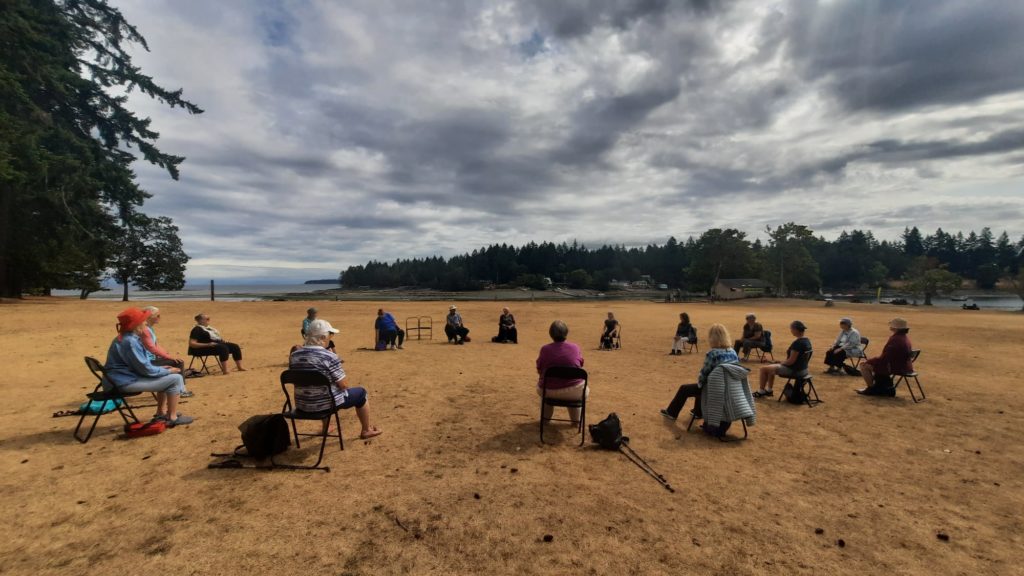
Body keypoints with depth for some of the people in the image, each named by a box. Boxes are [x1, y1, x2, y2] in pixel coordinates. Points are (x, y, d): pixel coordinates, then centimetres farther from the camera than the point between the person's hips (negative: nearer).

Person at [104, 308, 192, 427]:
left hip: (125, 377, 11)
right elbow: (146, 369, -20)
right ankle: (172, 417, -4)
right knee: (175, 379, -13)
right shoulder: (130, 341, -22)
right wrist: (168, 371, -7)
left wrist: (161, 368, 10)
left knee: (166, 376, 23)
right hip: (125, 382, -11)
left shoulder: (126, 338, 12)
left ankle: (161, 413, 25)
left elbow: (142, 364, 19)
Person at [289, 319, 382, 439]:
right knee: (360, 392, 17)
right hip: (326, 404, -6)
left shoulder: (293, 356, -2)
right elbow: (344, 385, -15)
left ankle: (325, 427, 49)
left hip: (302, 405, 7)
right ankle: (366, 430, 30)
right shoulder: (329, 356, -21)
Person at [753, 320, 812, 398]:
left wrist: (781, 363, -5)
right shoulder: (807, 341, 4)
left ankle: (760, 392, 14)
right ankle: (768, 390, 32)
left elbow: (791, 361, -24)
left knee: (763, 369, 1)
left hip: (794, 370, -10)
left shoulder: (797, 343, -26)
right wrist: (783, 362, 11)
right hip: (802, 368, 10)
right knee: (770, 368, 25)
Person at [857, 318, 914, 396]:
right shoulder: (906, 338, 6)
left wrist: (868, 361, -11)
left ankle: (871, 388, 10)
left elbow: (884, 358, -23)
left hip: (896, 367, -10)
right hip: (904, 366, 10)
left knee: (864, 365, -5)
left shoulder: (895, 339, -25)